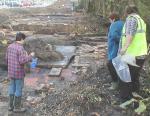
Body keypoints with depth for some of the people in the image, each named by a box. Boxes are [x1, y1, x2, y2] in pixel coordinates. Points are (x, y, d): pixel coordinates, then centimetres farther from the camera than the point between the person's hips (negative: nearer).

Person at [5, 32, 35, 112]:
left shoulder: (10, 46, 3)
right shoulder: (20, 48, -21)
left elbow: (7, 59, 9)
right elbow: (22, 61, -24)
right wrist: (30, 56, -10)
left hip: (11, 71, 8)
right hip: (19, 72, -7)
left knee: (12, 88, 17)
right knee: (19, 89, 5)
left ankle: (11, 105, 24)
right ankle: (17, 107, 14)